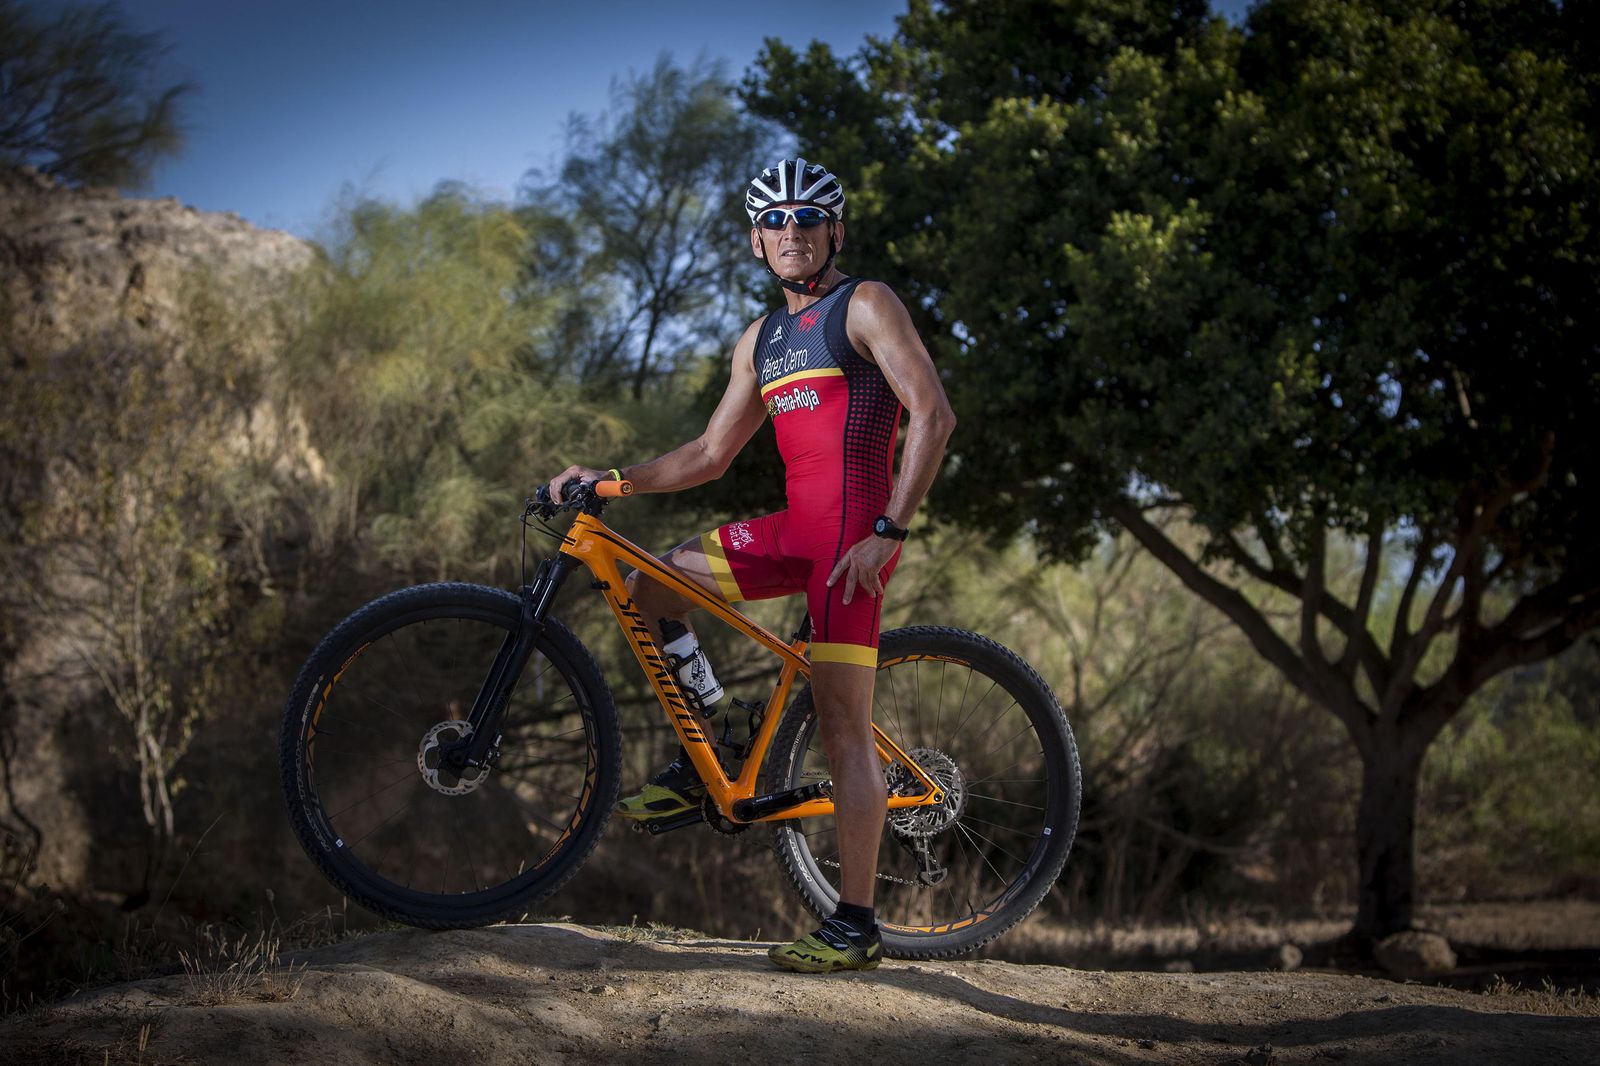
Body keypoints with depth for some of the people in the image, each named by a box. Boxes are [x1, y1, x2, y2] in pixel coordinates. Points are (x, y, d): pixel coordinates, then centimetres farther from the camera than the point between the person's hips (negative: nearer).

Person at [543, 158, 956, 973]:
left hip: (852, 526, -8)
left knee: (842, 722, -11)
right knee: (649, 585, 6)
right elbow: (709, 455, 22)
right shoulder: (760, 341, 19)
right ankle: (697, 766, 14)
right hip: (795, 524, 8)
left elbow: (933, 413, -12)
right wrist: (611, 479, 9)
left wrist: (888, 531, -19)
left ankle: (855, 927, -9)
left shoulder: (865, 305, -3)